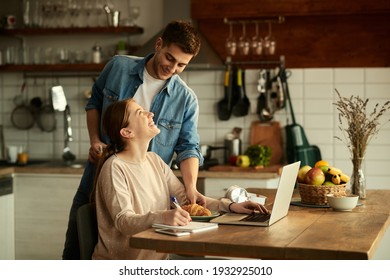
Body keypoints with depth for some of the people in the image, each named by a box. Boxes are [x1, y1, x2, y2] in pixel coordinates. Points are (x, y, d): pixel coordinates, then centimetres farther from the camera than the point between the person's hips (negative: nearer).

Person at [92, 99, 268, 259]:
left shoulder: (154, 160, 10)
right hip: (119, 260, -7)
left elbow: (187, 198, 7)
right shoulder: (114, 168, -13)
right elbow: (123, 221, -24)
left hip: (157, 257, 7)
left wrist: (230, 206, -6)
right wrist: (161, 217, -42)